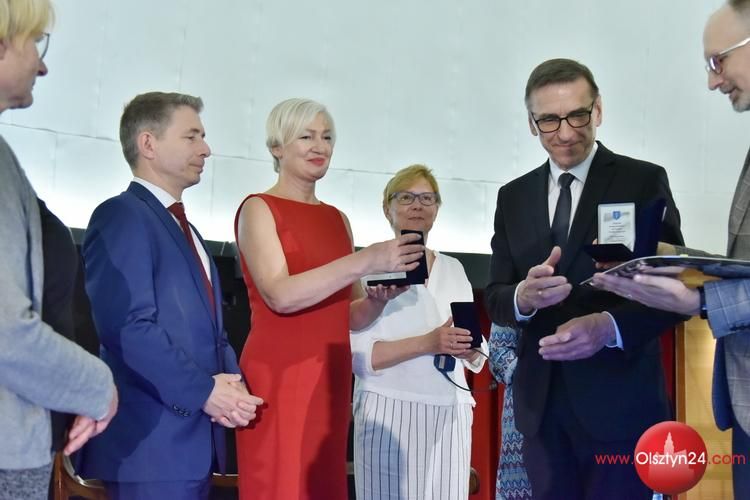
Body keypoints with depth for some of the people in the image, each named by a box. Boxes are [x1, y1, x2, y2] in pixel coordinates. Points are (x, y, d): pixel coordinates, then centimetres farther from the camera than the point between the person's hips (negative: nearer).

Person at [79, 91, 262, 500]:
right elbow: (128, 327, -21)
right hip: (149, 442, -9)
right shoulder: (121, 216, -10)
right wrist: (202, 391, -17)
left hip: (195, 439, 9)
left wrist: (231, 380, 1)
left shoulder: (185, 229, 21)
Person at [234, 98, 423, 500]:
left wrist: (381, 295, -5)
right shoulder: (259, 209, -2)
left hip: (331, 379, 6)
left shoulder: (337, 218, 16)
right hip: (278, 377, -6)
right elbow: (281, 295, -17)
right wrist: (367, 260, -20)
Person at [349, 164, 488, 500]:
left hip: (450, 413, 5)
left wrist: (469, 348, -8)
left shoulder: (453, 269, 14)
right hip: (390, 411, -4)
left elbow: (477, 356, 15)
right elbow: (357, 355, -11)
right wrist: (427, 343, -21)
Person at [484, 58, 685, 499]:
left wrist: (611, 326, -24)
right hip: (541, 401, 4)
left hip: (620, 399, -4)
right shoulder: (513, 197, 9)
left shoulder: (644, 181, -3)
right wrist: (524, 297, -18)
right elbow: (495, 297, 6)